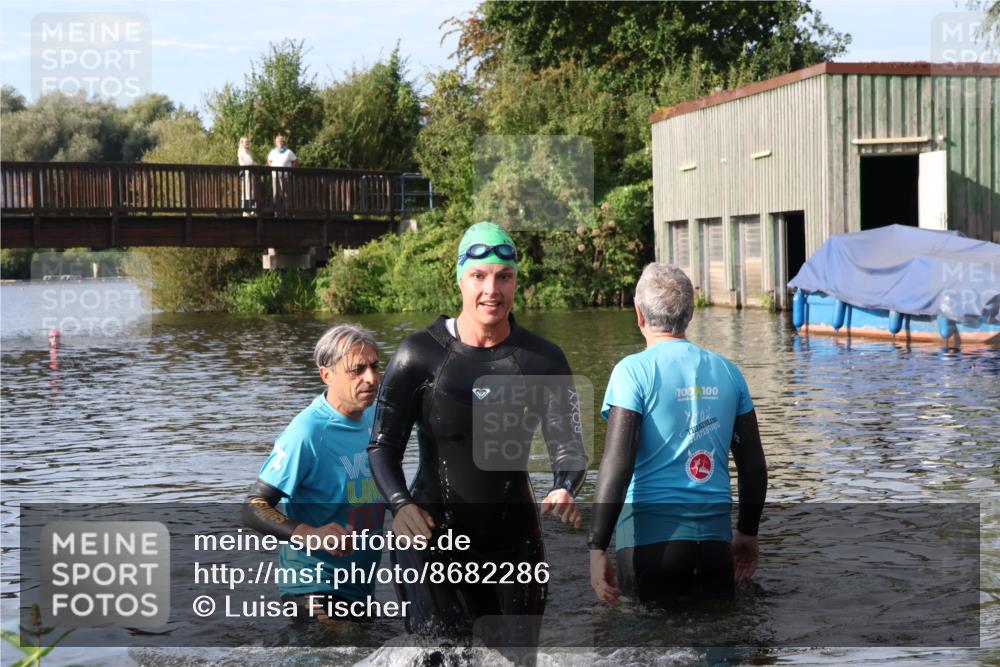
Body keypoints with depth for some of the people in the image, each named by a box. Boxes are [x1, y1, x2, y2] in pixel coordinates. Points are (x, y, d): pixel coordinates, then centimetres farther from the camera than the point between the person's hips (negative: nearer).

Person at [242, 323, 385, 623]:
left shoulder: (375, 417, 2)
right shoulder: (307, 432, -22)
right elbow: (254, 508, -23)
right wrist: (309, 535, -36)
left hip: (362, 587, 8)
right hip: (314, 590, -8)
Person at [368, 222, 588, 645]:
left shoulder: (543, 360, 0)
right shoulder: (419, 355, -5)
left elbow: (568, 446, -4)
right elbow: (383, 446, -4)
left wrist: (564, 489, -27)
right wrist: (400, 505, -23)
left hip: (514, 542, 3)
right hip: (434, 539, -3)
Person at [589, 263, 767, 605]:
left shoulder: (634, 371, -7)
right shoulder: (727, 372, 8)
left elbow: (617, 464, -14)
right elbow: (754, 465, 12)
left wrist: (597, 547, -12)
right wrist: (748, 534, 23)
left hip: (650, 540, -4)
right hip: (715, 539, 4)